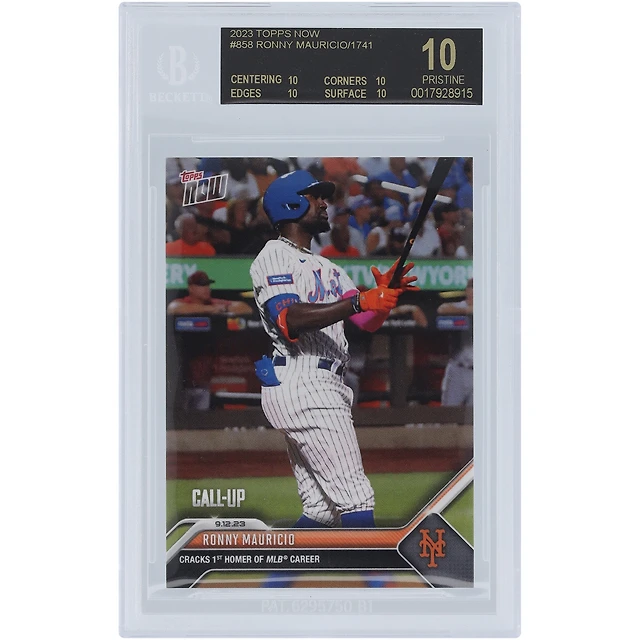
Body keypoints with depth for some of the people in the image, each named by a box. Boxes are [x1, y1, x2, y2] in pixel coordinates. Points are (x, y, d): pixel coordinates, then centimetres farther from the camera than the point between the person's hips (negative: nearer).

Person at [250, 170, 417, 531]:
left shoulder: (327, 268, 27)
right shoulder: (274, 256, -1)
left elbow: (369, 322, 16)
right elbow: (289, 319, -20)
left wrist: (383, 296, -7)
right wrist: (359, 302, -27)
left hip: (324, 391, 10)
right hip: (302, 388, -10)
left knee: (323, 511, 8)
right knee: (356, 501, -13)